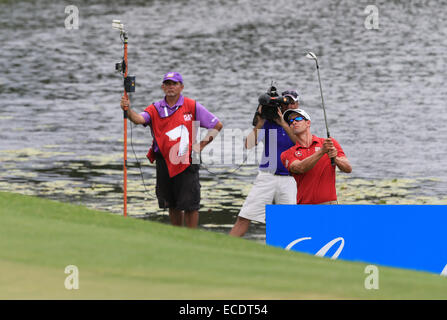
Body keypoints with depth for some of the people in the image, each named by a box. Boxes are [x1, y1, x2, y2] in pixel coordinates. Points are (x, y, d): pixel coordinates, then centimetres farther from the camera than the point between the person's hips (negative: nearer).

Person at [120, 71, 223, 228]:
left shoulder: (192, 106, -3)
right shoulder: (155, 109, 2)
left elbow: (217, 125, 4)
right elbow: (138, 119, -18)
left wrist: (201, 145, -3)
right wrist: (128, 110, -39)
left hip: (187, 163, -3)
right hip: (164, 162, 3)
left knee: (190, 205, -6)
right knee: (172, 205, 13)